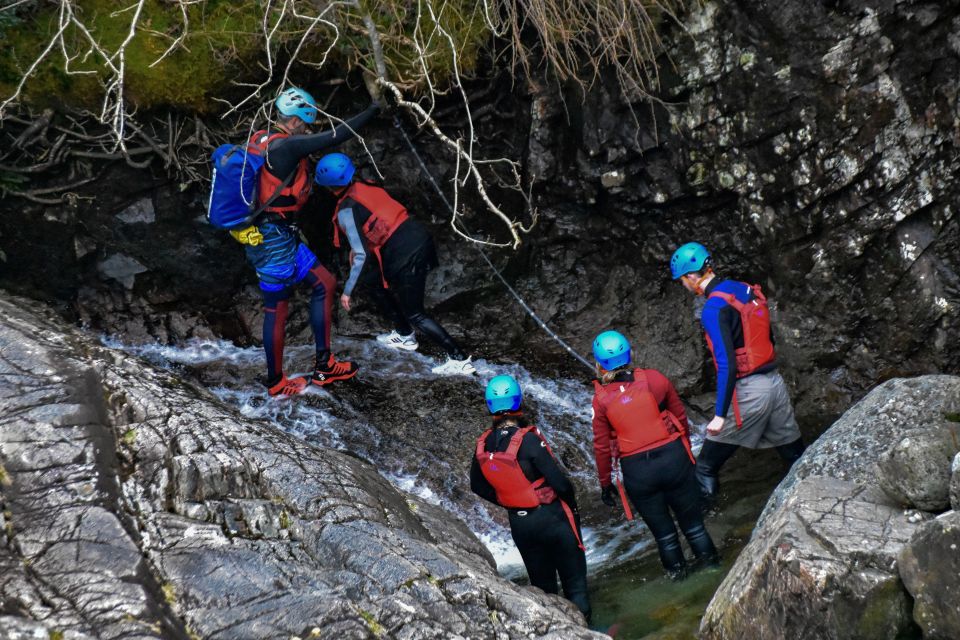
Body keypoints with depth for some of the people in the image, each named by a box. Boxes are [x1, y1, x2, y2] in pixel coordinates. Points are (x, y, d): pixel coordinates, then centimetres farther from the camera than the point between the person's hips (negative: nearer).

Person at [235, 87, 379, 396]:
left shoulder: (260, 140, 7)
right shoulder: (285, 146, -19)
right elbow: (336, 136, -19)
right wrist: (372, 111, -8)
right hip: (274, 240, -10)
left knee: (324, 283, 13)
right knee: (277, 308, 1)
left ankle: (324, 366, 15)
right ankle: (275, 384, 14)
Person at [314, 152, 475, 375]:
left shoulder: (346, 211, -11)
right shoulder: (366, 186, 11)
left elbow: (361, 255, -12)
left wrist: (347, 291, -2)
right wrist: (358, 246, 39)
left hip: (405, 256, -8)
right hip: (420, 237, 8)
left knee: (414, 315, 5)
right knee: (371, 280, 27)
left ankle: (460, 359, 1)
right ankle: (404, 335, 37)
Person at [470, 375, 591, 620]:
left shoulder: (483, 446, -6)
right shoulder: (527, 439, -24)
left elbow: (478, 486, 8)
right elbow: (558, 480, -21)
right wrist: (572, 504, -2)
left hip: (518, 522, 5)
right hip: (551, 516, -5)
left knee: (542, 584, 19)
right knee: (574, 581, 9)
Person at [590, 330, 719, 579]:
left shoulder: (601, 399, -9)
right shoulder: (654, 379, -7)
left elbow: (601, 446, -3)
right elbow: (680, 416, 3)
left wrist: (605, 483, 9)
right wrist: (686, 449, 20)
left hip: (637, 471, 0)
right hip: (673, 456, 1)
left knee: (661, 528, 19)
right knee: (692, 520, 19)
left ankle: (677, 570, 33)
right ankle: (708, 560, 32)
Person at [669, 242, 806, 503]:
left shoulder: (713, 309, -16)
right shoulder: (747, 290, 8)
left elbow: (727, 364, -21)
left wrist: (720, 414, -17)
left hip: (748, 392, -8)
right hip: (776, 382, 8)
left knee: (706, 467, 3)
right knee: (797, 457, 17)